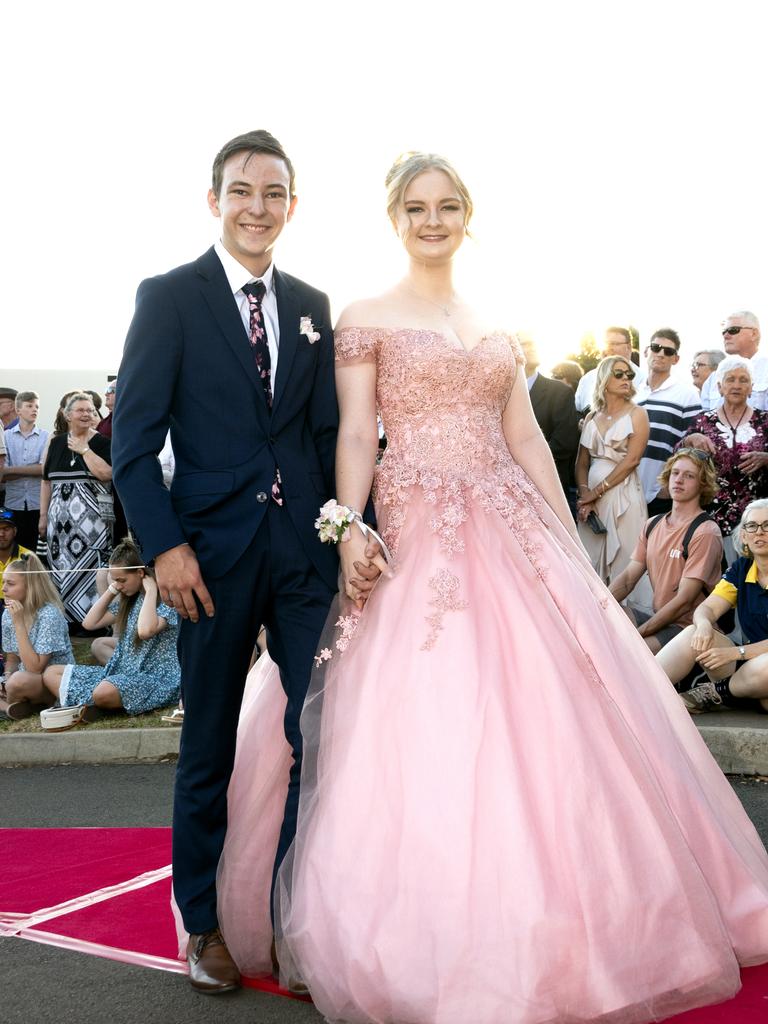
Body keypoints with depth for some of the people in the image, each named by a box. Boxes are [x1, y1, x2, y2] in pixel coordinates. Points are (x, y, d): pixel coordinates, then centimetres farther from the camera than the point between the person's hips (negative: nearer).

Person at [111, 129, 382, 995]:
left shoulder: (312, 306, 12)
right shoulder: (169, 298, 0)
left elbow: (330, 432, 11)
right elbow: (133, 436, -5)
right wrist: (164, 545, -13)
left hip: (307, 549, 3)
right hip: (214, 552, -3)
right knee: (209, 749, 10)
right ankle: (205, 925, 27)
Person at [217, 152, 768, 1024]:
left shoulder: (494, 327, 17)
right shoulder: (367, 320, 4)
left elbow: (526, 439, 14)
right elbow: (355, 435, -5)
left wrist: (569, 541, 9)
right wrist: (350, 529, -19)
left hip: (511, 532, 5)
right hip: (416, 534, -5)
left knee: (542, 714, 4)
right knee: (423, 728, -6)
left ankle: (537, 925, 22)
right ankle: (431, 938, 10)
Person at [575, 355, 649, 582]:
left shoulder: (637, 414, 1)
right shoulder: (592, 417, 13)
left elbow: (631, 460, -9)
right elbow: (581, 462, 10)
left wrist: (598, 491, -10)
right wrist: (584, 495, -6)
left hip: (623, 495, -4)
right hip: (590, 497, 4)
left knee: (622, 564, -4)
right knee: (591, 562, 4)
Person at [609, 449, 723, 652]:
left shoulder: (705, 532, -12)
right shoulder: (653, 525, 11)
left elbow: (683, 601, -17)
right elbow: (628, 577, 7)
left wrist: (637, 634, -19)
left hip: (689, 627, -7)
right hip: (659, 618, 7)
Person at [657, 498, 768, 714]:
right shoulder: (741, 569, 10)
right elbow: (707, 608, 1)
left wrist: (735, 652, -25)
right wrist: (704, 625, -23)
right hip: (746, 662, 5)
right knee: (693, 634, -18)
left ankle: (715, 693, -10)